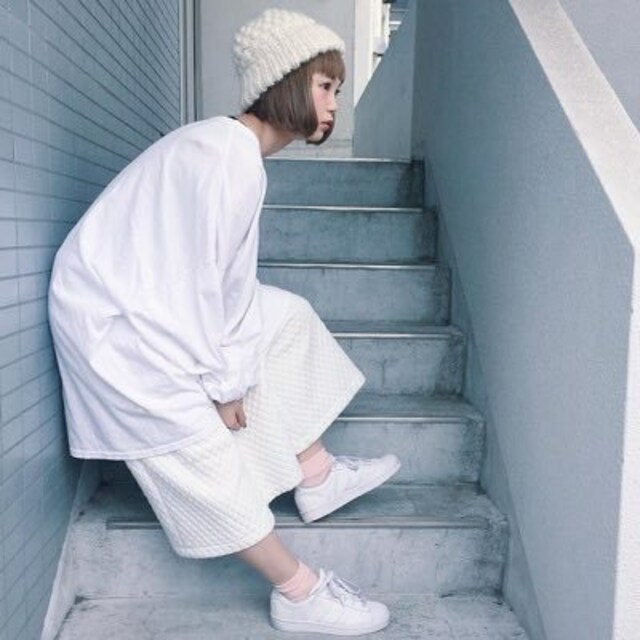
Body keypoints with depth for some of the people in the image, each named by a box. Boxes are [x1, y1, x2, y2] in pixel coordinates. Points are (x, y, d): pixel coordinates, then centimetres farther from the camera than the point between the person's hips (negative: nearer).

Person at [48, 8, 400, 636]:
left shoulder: (237, 147, 7)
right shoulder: (229, 156, -24)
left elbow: (233, 277, 5)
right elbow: (199, 281, -24)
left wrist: (235, 373, 4)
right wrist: (225, 384, -13)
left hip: (152, 300, 10)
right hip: (110, 318, -10)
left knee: (286, 316, 12)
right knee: (201, 448, -6)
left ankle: (315, 473, 17)